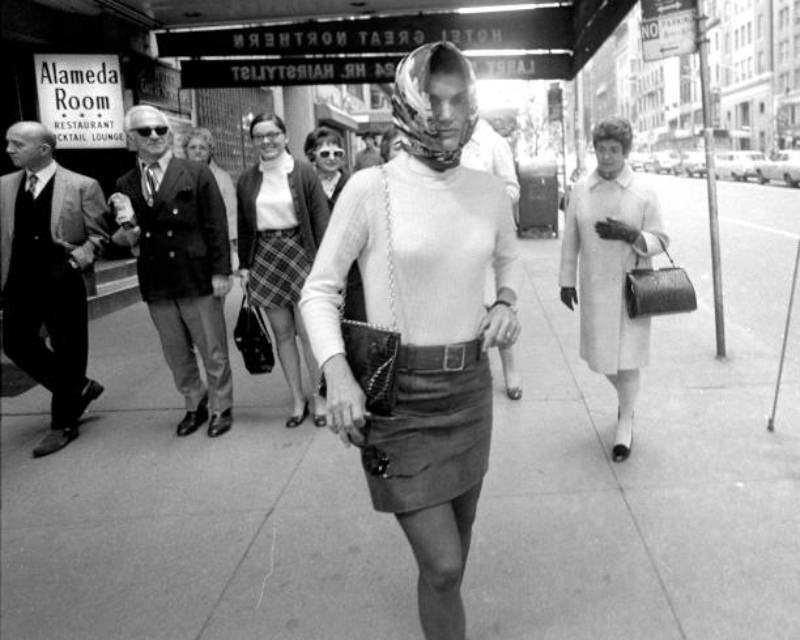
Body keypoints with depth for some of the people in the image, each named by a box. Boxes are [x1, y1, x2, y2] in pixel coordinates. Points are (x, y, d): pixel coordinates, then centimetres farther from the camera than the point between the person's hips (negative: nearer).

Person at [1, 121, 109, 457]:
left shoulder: (82, 186, -5)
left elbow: (99, 236, -3)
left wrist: (75, 261, -17)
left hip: (63, 282, -5)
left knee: (68, 352, 3)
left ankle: (63, 424, 20)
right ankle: (79, 389, 28)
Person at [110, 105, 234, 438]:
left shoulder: (196, 173, -4)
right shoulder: (125, 185, 6)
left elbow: (217, 226, -6)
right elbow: (126, 240, 6)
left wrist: (221, 272, -11)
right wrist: (127, 227, -16)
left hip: (198, 279, -4)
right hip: (156, 285, 4)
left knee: (213, 350, 7)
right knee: (177, 355, 15)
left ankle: (221, 408, 24)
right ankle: (195, 406, 33)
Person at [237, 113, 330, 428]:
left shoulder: (303, 172, -3)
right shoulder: (247, 180, 8)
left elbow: (320, 219, -4)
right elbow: (244, 227, 13)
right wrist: (244, 266, 8)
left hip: (299, 254, -3)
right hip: (264, 259, 4)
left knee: (307, 331, -6)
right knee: (282, 333, 7)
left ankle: (319, 397, 10)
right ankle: (297, 400, 18)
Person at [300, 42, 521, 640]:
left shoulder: (490, 190, 0)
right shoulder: (370, 189, -13)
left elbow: (509, 260, 21)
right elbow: (319, 290, -7)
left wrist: (507, 303, 0)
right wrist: (338, 371, -21)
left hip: (469, 387, 5)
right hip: (396, 394, -5)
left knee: (456, 542, 21)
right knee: (443, 564, -5)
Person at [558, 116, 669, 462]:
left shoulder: (644, 192, -6)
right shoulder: (581, 189, 0)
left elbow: (660, 241, -4)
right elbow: (570, 238, 6)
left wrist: (629, 235, -22)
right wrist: (567, 280, 7)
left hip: (632, 286, -2)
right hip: (595, 287, 3)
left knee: (627, 358, 0)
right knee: (600, 355, 11)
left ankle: (625, 425, 16)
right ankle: (627, 398, 42)